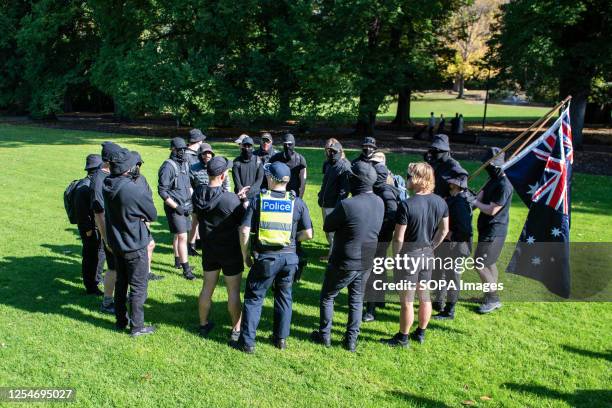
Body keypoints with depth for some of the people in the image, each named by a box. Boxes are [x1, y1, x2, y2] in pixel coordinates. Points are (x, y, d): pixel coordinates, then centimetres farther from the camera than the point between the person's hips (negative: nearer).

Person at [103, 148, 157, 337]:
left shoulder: (107, 185, -6)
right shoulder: (134, 189, -27)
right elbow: (153, 215, -16)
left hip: (116, 242, 7)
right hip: (135, 245, -7)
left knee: (121, 282, 22)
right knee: (138, 286, 7)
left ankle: (121, 320, 35)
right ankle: (137, 327, 16)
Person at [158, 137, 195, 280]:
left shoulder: (185, 164, 10)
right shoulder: (168, 166, -15)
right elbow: (162, 191, -16)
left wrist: (191, 201, 11)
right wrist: (176, 207, -18)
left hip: (185, 206, 8)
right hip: (174, 207, -8)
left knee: (178, 235, 18)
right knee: (182, 237, -10)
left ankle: (178, 261, 31)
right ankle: (186, 269, -7)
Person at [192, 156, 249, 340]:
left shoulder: (198, 193, -9)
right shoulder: (230, 199, -27)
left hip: (208, 249, 5)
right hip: (230, 251, -5)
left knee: (207, 287, 19)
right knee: (234, 291, 10)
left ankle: (204, 325, 33)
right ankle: (236, 330, 22)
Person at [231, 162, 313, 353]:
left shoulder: (258, 199, -6)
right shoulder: (297, 202, -2)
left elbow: (244, 231, -10)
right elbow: (308, 234, -2)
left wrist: (245, 255, 3)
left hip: (265, 257, -2)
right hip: (289, 257, 2)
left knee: (253, 298, 10)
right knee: (284, 296, 19)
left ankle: (247, 342, 15)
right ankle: (281, 338, 28)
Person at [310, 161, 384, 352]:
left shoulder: (347, 205, -26)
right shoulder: (379, 203, -5)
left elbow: (327, 226, -13)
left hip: (344, 263, -5)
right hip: (366, 262, 5)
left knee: (327, 297, 17)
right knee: (356, 300, 20)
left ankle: (324, 335, 28)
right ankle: (351, 340, 26)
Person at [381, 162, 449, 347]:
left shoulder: (406, 205, -23)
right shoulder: (440, 202, -2)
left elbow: (399, 238, -19)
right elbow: (444, 230, 9)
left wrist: (395, 256, -4)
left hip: (409, 255, -6)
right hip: (428, 255, 7)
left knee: (406, 300, 6)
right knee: (424, 295, 18)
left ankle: (403, 337, 20)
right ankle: (421, 333, 33)